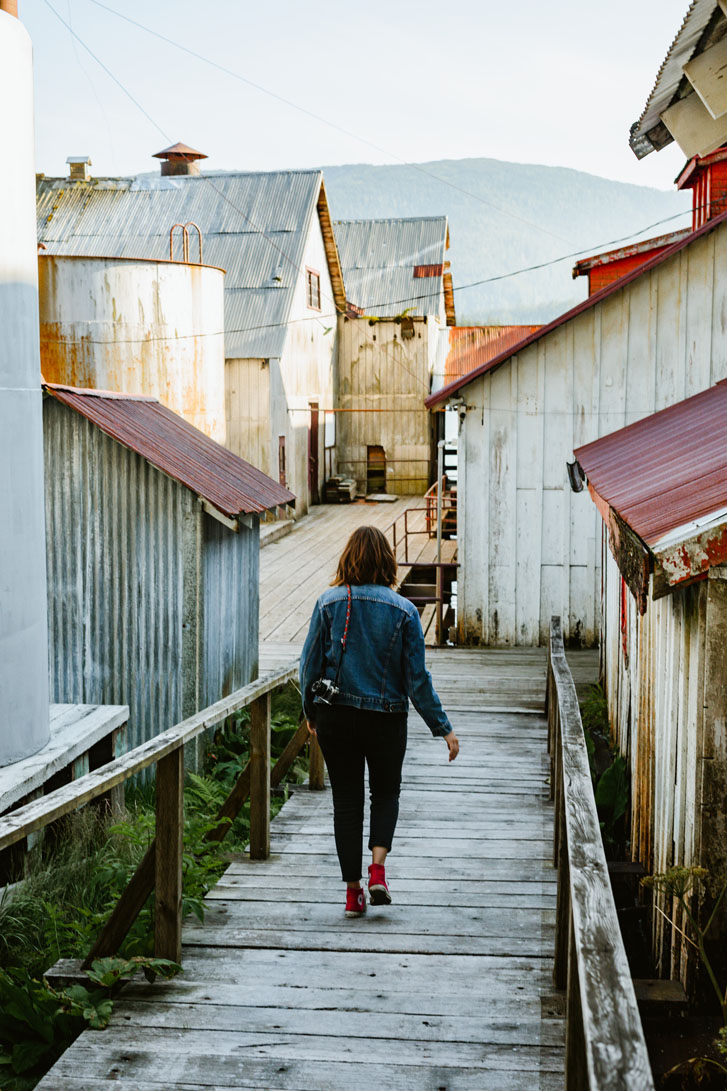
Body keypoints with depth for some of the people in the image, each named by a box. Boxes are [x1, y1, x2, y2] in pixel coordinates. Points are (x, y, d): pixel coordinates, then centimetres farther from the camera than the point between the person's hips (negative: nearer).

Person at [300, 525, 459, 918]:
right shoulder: (403, 609, -6)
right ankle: (378, 867, -1)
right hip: (386, 718, 0)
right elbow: (417, 677, -7)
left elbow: (310, 662, -1)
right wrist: (443, 727, 0)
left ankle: (353, 891, 10)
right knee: (386, 792, 19)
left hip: (335, 717, 1)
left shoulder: (329, 602, -4)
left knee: (346, 798, 10)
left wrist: (311, 712, 13)